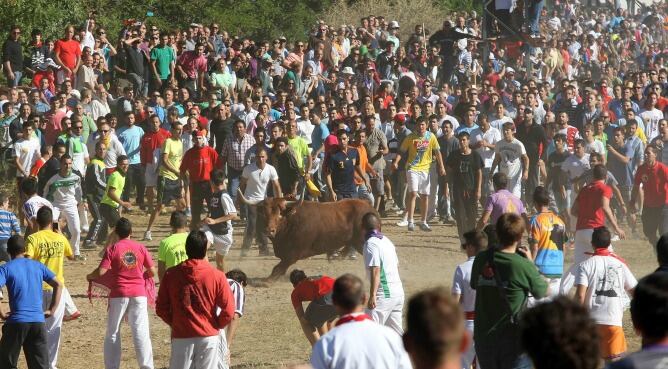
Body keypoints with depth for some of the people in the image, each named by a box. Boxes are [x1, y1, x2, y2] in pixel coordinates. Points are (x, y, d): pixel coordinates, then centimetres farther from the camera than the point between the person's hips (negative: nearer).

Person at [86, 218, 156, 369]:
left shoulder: (112, 249, -4)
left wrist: (90, 276, 9)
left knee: (112, 334, 9)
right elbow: (152, 271, 4)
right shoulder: (140, 248, 3)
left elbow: (101, 272, -11)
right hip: (139, 294, 1)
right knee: (141, 333, 2)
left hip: (119, 295, -1)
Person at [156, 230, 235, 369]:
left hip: (181, 337, 1)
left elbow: (161, 308, 1)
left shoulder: (171, 274, -3)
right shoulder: (217, 276, -7)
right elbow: (228, 310, -7)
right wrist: (216, 325, 10)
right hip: (208, 336, -1)